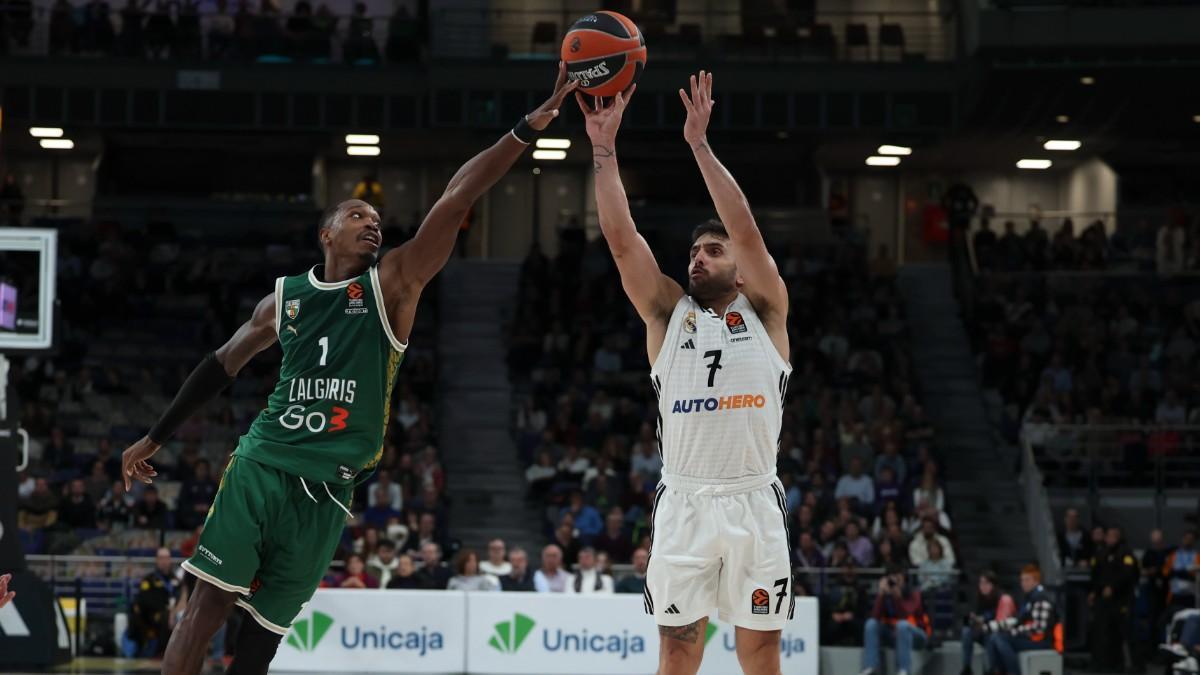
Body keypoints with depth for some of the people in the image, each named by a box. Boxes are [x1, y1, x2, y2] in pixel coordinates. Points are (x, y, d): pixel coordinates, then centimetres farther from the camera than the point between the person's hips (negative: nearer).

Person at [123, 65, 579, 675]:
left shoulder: (391, 283, 3)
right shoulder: (284, 297, 9)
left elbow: (456, 200, -7)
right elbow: (223, 365, 21)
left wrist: (533, 124, -16)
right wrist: (156, 438, 24)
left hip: (326, 490, -1)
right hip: (262, 465, 1)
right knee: (209, 604, -10)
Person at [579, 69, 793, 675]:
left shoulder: (763, 312, 7)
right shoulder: (668, 314, 11)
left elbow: (747, 231, -7)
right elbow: (621, 238, 2)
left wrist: (700, 145, -11)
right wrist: (603, 148, -4)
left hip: (754, 505, -1)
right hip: (684, 504, 1)